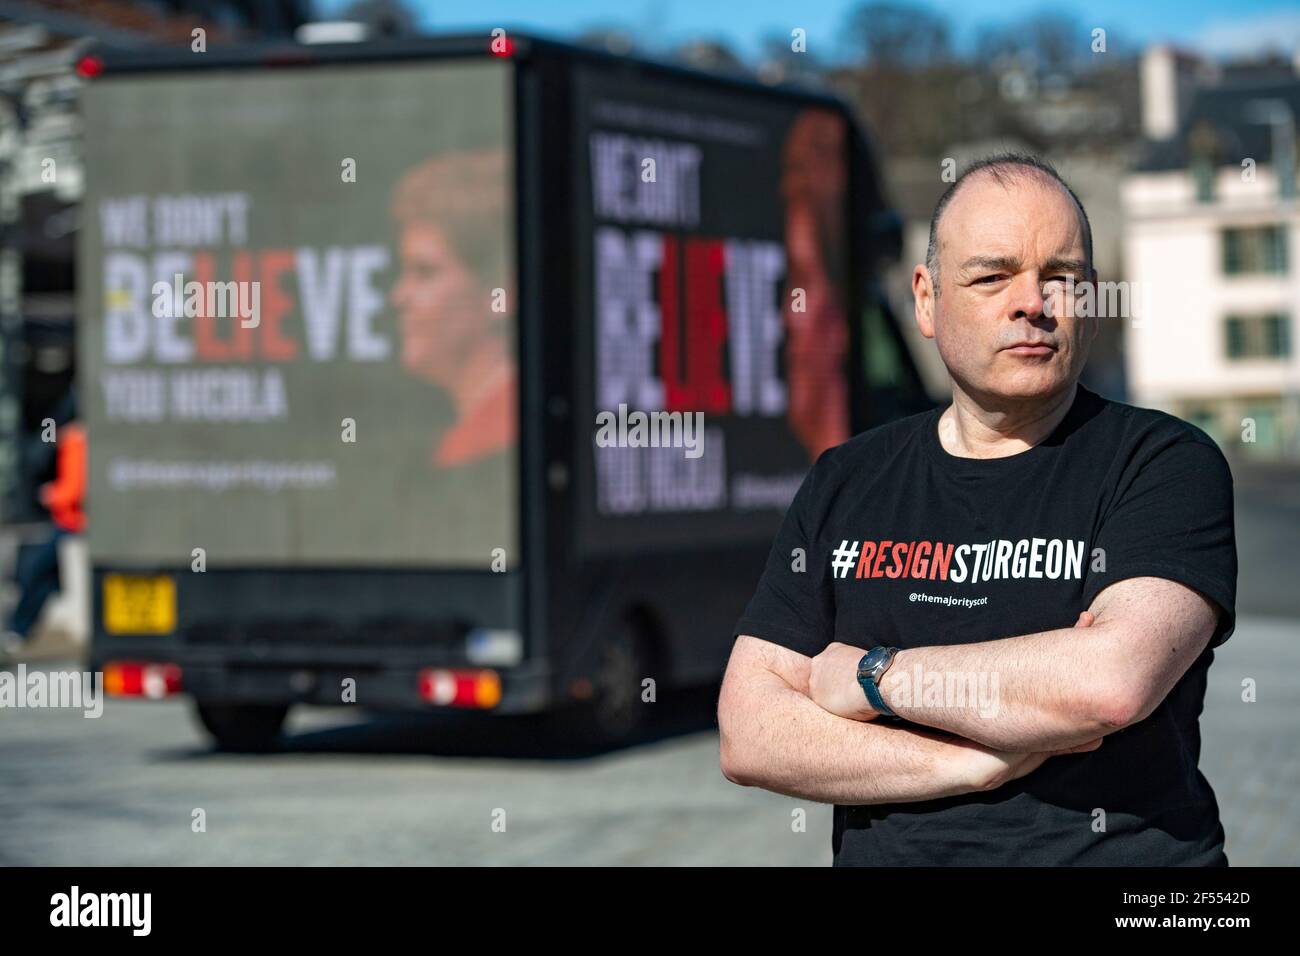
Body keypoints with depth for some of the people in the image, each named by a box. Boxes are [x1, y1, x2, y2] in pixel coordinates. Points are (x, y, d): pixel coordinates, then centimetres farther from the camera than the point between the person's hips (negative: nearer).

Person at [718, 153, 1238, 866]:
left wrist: (873, 674, -6)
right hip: (881, 856, 2)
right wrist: (973, 762, -9)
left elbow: (1114, 681, -17)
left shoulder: (1167, 462, -1)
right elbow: (747, 734, 2)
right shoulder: (845, 482, 10)